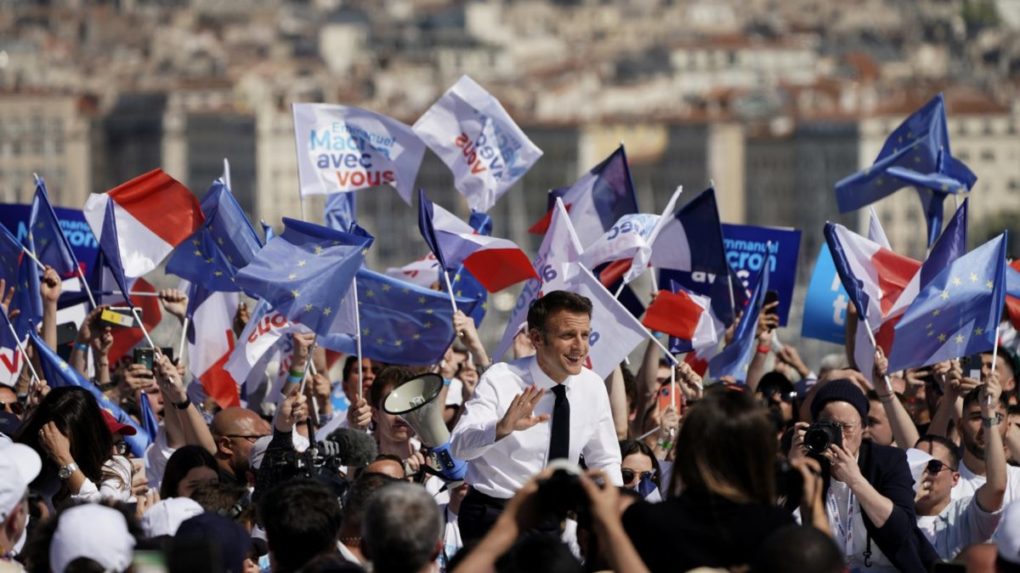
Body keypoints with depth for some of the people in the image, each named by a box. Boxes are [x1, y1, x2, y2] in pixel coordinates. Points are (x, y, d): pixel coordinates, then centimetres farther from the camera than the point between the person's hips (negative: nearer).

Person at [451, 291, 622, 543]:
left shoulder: (592, 387, -1)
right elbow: (460, 446, -29)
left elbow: (604, 462, 11)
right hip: (493, 515, -5)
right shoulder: (501, 380, -14)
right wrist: (502, 428, -49)